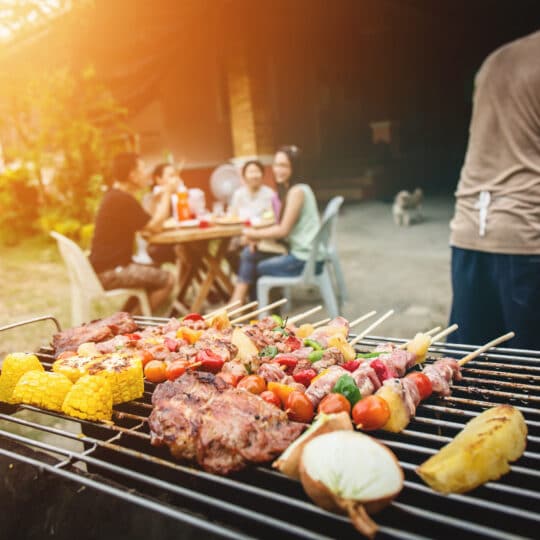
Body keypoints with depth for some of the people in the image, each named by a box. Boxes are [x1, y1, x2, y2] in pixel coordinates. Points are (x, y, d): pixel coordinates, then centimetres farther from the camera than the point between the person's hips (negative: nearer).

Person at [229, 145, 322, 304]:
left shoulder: (297, 191, -16)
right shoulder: (288, 189, 12)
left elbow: (283, 230, -17)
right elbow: (283, 225, 11)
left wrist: (255, 234, -6)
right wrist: (258, 236, -3)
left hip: (305, 258, -8)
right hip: (298, 251, 8)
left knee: (257, 268, 2)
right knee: (249, 253, 4)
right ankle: (237, 304, 4)